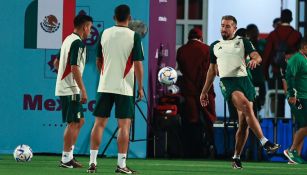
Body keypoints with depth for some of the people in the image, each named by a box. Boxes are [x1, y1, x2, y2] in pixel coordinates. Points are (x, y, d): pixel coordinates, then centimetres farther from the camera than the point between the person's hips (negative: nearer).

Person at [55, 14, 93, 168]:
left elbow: (58, 63, 23)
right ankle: (66, 159, -4)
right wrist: (83, 90, -20)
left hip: (63, 88, 10)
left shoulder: (68, 40, 15)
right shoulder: (78, 43, -14)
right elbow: (75, 68, -21)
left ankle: (69, 155, 15)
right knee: (73, 123, -6)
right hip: (70, 90, -10)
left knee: (79, 121, 15)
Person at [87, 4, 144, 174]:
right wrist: (140, 87, -1)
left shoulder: (105, 34, 5)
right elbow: (138, 64, -9)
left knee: (99, 123, 7)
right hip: (124, 87, -3)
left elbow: (98, 61, 13)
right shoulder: (134, 36, -6)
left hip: (105, 85, 3)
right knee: (124, 125, 0)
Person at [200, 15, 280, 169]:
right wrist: (204, 92, 25)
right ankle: (265, 143, -33)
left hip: (243, 80, 1)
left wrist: (254, 60, -26)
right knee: (246, 105, -29)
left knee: (244, 123, -4)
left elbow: (257, 56, -1)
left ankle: (236, 157, 8)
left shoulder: (243, 42, 12)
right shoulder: (215, 46, 18)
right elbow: (212, 70, 26)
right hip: (227, 81, -1)